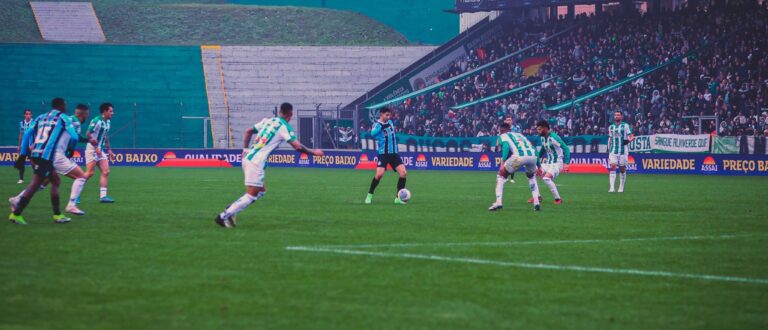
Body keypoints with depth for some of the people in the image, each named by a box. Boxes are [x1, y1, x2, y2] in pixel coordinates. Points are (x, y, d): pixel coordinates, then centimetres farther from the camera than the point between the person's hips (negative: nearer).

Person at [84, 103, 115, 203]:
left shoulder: (108, 122, 11)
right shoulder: (96, 121, -14)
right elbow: (88, 135, -17)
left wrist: (109, 150, 19)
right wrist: (96, 147, -20)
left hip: (101, 151, 8)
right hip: (92, 149, -8)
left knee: (106, 172, -2)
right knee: (90, 173, -10)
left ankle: (103, 196, -4)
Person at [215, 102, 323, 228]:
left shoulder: (267, 121, 15)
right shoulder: (285, 127, -6)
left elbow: (248, 131, 22)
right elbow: (298, 147, -10)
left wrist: (246, 149, 22)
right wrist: (313, 152, 4)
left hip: (248, 158, 8)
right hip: (256, 163, -8)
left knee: (261, 191, 18)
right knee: (251, 196, -4)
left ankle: (231, 210, 8)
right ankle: (223, 216, -8)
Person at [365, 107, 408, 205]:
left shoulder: (390, 122, 9)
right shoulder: (377, 124, -11)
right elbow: (373, 133, -34)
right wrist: (382, 127, -41)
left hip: (393, 153, 6)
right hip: (383, 153, -6)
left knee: (403, 173, -8)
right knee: (379, 174, -20)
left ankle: (398, 198, 1)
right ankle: (369, 196, -1)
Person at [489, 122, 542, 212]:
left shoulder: (503, 136, 21)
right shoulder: (519, 135, 36)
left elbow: (506, 146, -1)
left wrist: (504, 162, 3)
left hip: (519, 156, -5)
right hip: (533, 155, 5)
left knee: (501, 176, 17)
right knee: (532, 177, 34)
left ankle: (498, 203, 6)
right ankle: (536, 203, 21)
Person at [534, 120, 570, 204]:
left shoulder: (554, 137, -20)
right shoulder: (543, 138, 5)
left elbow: (566, 149, -23)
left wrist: (566, 163, -31)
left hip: (556, 163, -9)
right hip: (547, 162, 9)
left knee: (546, 178, -29)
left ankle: (558, 199, -16)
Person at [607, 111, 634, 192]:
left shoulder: (625, 126, 0)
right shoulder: (611, 127, 13)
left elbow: (631, 136, -3)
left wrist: (628, 140, -25)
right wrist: (609, 150, 15)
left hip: (623, 151, -2)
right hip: (613, 151, 2)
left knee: (622, 169, 3)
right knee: (612, 167, -13)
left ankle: (621, 187, 15)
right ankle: (612, 187, -18)